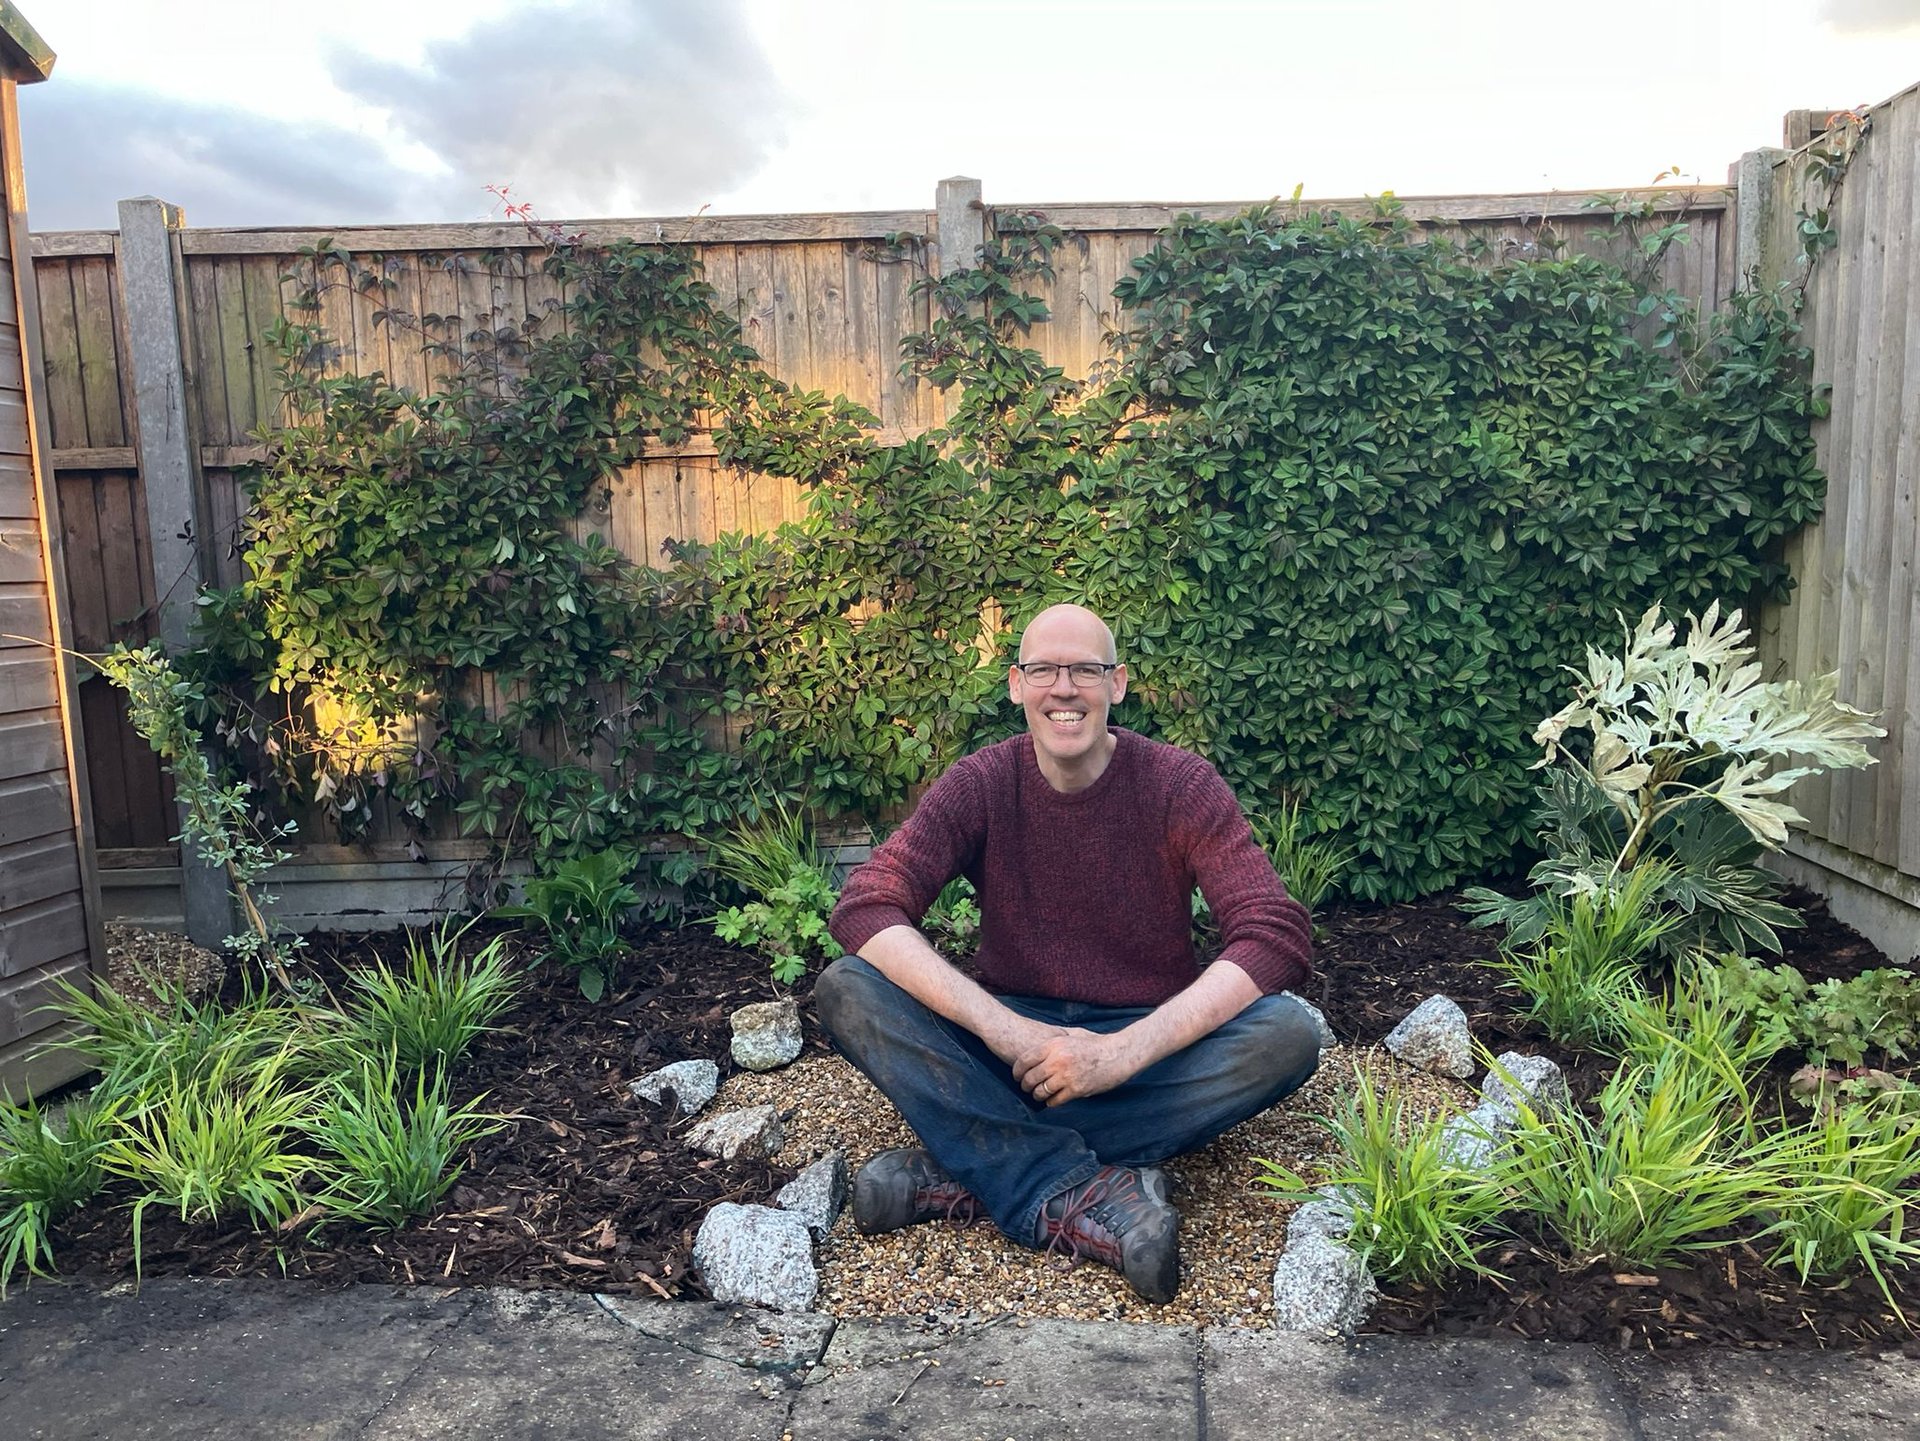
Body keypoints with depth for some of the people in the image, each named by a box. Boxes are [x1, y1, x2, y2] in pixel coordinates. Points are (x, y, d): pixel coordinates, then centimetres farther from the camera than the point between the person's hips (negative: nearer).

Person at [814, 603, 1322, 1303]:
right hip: (1011, 1033, 1)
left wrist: (1123, 1051, -30)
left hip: (1147, 1042, 0)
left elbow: (1278, 936, -19)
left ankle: (964, 1174, -27)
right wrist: (1004, 1029, -31)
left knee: (1289, 1034, -29)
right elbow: (864, 909, -18)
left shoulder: (1182, 786, -10)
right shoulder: (979, 786, -7)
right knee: (845, 990, -23)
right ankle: (1086, 1195, -31)